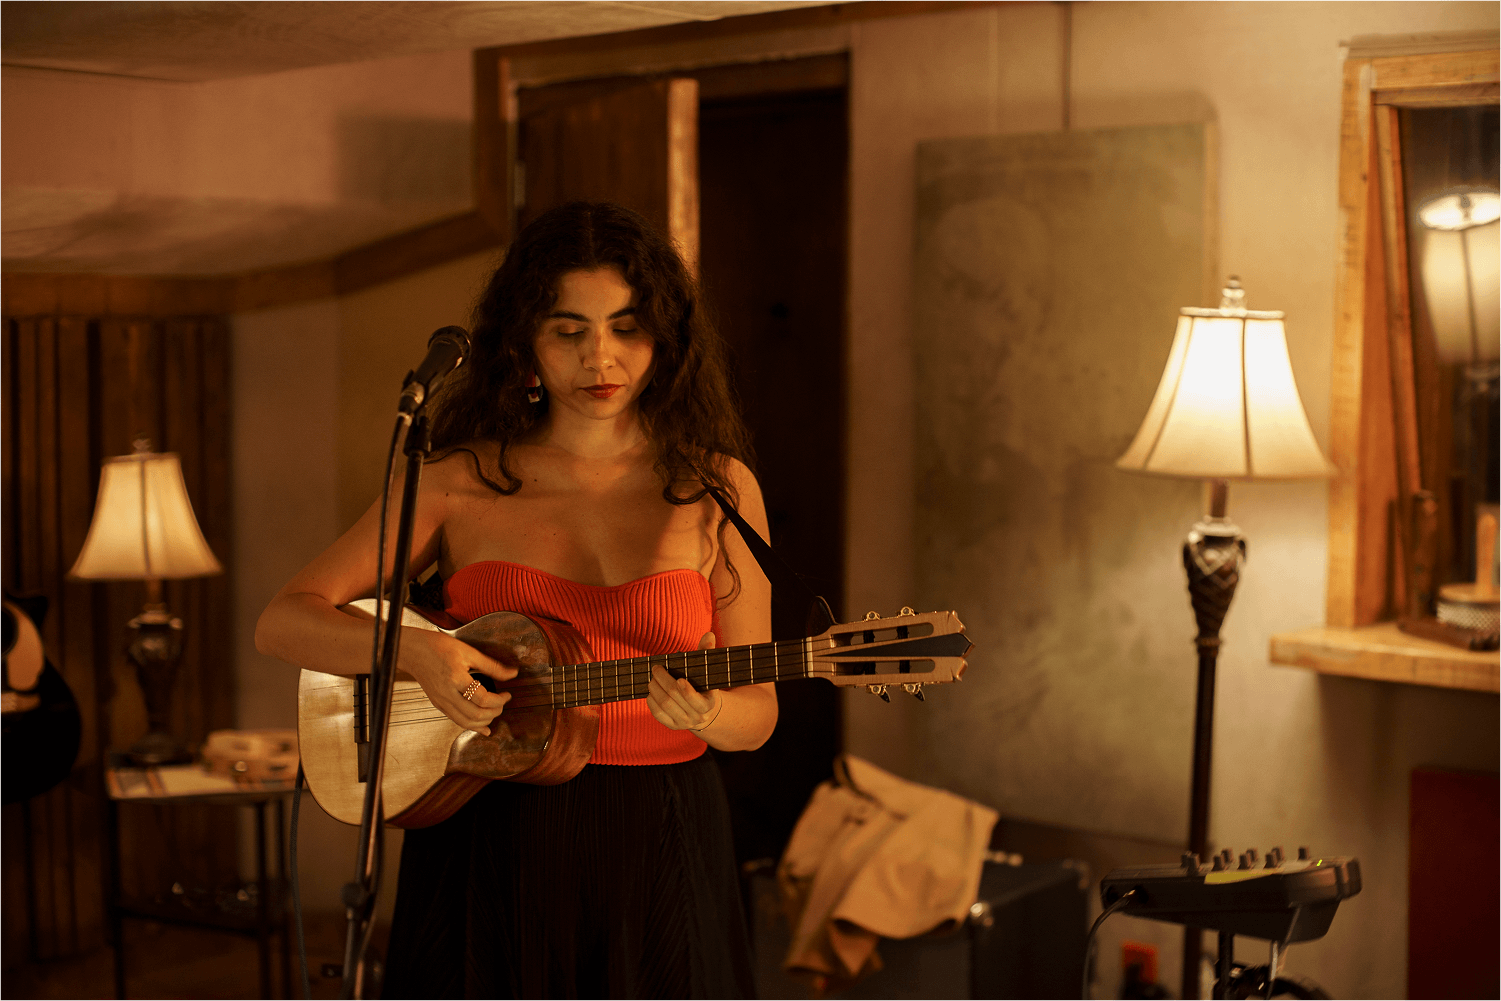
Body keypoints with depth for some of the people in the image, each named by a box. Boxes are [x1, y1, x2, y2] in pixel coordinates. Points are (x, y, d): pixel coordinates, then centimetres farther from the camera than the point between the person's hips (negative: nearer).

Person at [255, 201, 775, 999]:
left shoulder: (717, 490, 1)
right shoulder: (460, 483, 0)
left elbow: (757, 715, 3)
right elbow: (282, 624, -3)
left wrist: (705, 712, -20)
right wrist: (414, 651, -20)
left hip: (659, 849, 1)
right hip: (483, 844, 0)